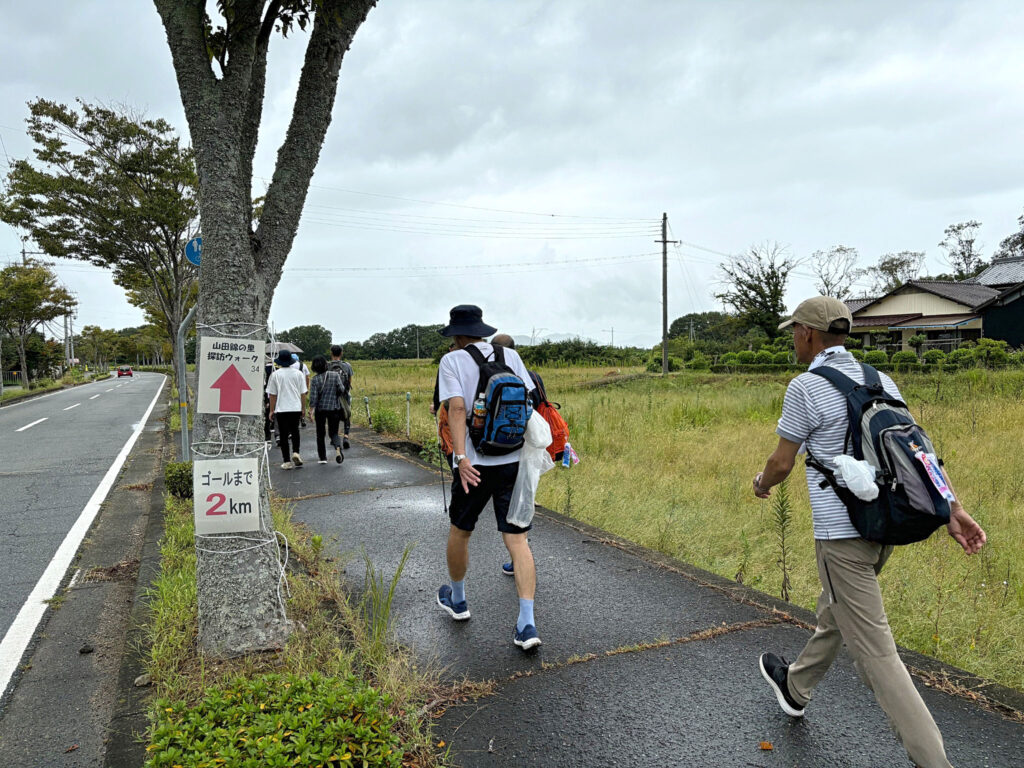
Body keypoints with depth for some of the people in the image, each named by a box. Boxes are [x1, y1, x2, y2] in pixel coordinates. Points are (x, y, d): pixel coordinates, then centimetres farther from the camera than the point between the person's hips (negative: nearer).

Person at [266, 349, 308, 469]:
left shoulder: (275, 375, -4)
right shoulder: (298, 373, 1)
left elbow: (272, 395, -1)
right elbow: (303, 393, 3)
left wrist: (272, 410, 7)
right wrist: (303, 408, 12)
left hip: (281, 409, -2)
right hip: (296, 408, 2)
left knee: (284, 434, 4)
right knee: (295, 431, 21)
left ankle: (287, 461, 4)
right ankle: (296, 452, 2)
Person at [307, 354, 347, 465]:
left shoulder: (315, 379, -9)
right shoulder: (335, 375, -6)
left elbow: (313, 398, -11)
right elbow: (341, 390, -10)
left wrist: (311, 411, -5)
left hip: (320, 409, -1)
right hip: (334, 408, 1)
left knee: (320, 433, 15)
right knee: (334, 432, 9)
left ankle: (322, 457, 19)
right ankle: (338, 448, -21)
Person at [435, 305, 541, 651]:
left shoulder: (452, 361, -3)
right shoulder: (511, 356, 8)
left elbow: (457, 408, -16)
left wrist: (461, 457, -22)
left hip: (474, 461, -3)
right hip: (514, 460, 3)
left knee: (459, 531, 19)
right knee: (517, 539, 3)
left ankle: (456, 599, 39)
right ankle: (527, 623, -3)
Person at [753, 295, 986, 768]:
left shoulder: (805, 387, -15)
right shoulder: (879, 379, 7)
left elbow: (782, 463, -8)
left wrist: (762, 484, 13)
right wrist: (952, 509, 3)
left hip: (842, 535, -9)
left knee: (874, 651, -2)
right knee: (835, 613, 25)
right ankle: (795, 688, 46)